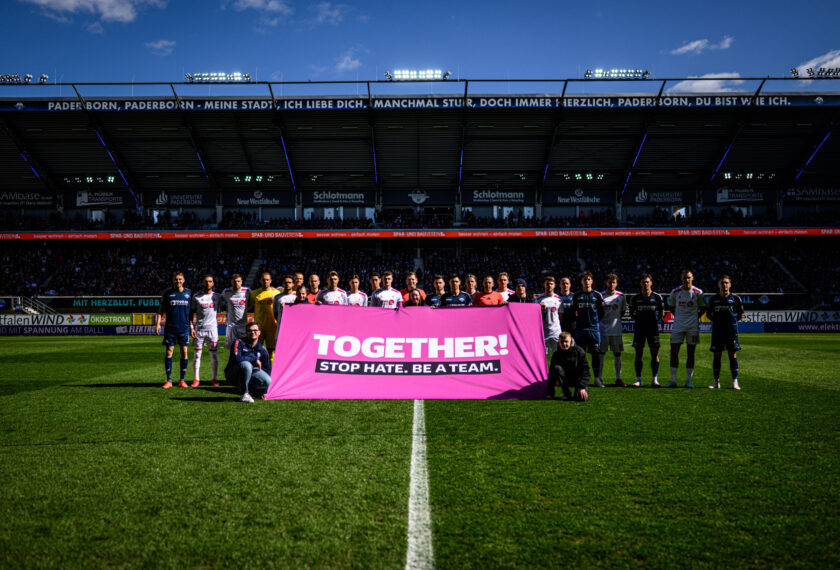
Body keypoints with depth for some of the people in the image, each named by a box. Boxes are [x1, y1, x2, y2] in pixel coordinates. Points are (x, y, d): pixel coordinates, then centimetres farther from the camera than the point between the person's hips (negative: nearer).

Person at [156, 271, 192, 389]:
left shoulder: (188, 293, 7)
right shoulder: (167, 293, 3)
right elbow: (161, 309, 7)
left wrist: (191, 326, 10)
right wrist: (158, 323, -4)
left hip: (184, 327, 1)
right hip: (170, 328, -1)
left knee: (184, 352, 1)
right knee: (169, 352, -2)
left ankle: (182, 380, 10)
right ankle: (169, 380, 5)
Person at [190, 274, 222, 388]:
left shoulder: (217, 296, 6)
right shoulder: (196, 297, 3)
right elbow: (191, 312, 5)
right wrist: (191, 327, -2)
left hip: (212, 328, 1)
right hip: (199, 328, -1)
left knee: (214, 354, 2)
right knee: (197, 354, 0)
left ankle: (214, 378, 11)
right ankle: (196, 379, 7)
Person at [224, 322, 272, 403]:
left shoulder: (262, 350, 1)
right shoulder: (239, 343, -10)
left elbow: (267, 370, 8)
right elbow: (237, 358, -27)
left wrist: (264, 391, 6)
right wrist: (255, 359, -19)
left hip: (250, 373, 4)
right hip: (233, 375, -4)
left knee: (268, 381, -24)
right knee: (246, 364, -38)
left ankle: (249, 388, 5)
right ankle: (245, 394, -22)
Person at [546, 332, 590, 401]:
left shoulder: (579, 351, -12)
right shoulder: (556, 354, -6)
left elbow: (585, 370, -12)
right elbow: (551, 373, -4)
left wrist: (582, 387, -23)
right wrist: (549, 392, -9)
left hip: (578, 379, -2)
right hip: (566, 380, 2)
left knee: (582, 398, -29)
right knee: (556, 368, -29)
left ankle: (577, 391, 11)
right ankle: (567, 394, -17)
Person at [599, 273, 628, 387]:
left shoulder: (621, 296, 5)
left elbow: (623, 311, 16)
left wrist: (615, 319, 5)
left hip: (616, 330, 2)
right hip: (603, 330, -2)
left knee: (617, 354, 7)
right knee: (601, 354, -2)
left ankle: (618, 378, 15)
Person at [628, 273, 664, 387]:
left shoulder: (657, 297, 3)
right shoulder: (635, 298, 4)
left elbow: (662, 312, 12)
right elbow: (631, 313, 15)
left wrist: (656, 320, 3)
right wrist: (637, 320, 4)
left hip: (653, 328, -1)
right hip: (639, 328, 1)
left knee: (655, 353, 0)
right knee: (638, 353, 1)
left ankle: (655, 379, 6)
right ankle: (638, 379, 7)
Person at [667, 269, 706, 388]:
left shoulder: (698, 292, -3)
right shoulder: (675, 292, 0)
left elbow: (702, 307, 10)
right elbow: (671, 306, 14)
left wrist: (696, 317, 0)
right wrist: (677, 316, 5)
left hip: (693, 326, -1)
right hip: (678, 325, 1)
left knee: (690, 353, 3)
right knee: (674, 351, -3)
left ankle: (688, 381, 10)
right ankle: (673, 380, 3)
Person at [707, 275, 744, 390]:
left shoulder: (735, 298, 1)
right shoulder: (713, 298, 5)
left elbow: (740, 314, 11)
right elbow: (708, 312, 16)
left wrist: (732, 320, 1)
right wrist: (716, 320, 5)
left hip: (731, 329, -1)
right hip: (717, 330, 1)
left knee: (733, 355, 0)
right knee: (716, 355, 3)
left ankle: (735, 381, 7)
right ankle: (716, 381, 11)